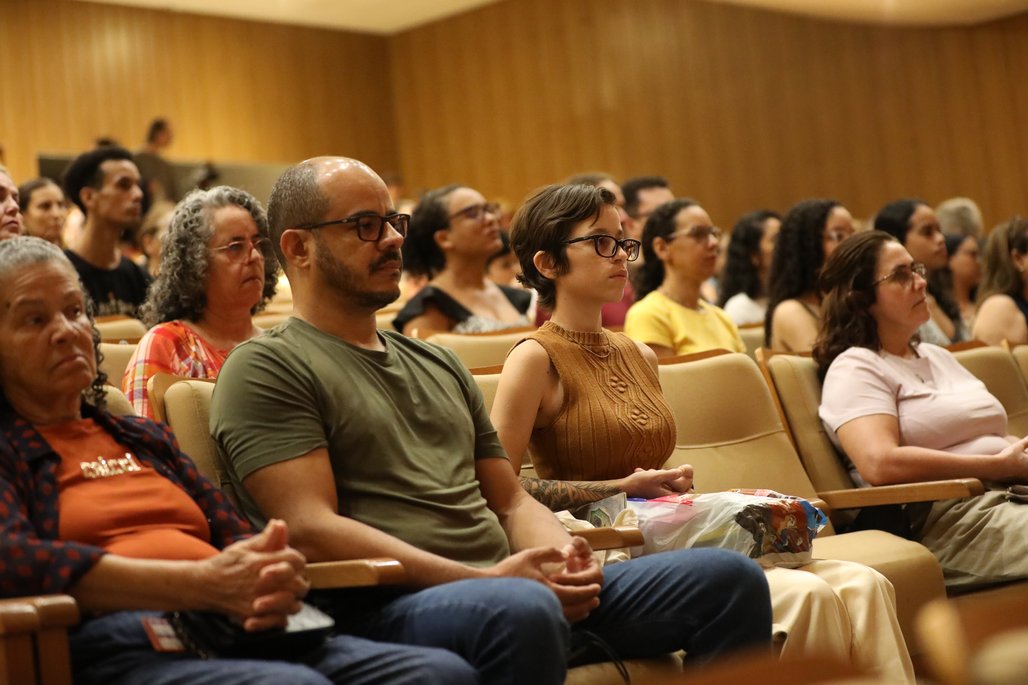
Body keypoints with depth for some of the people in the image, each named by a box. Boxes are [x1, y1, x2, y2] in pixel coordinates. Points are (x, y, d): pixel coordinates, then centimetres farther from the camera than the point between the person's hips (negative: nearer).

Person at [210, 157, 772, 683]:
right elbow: (310, 529, -11)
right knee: (521, 610, -40)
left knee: (729, 578, -8)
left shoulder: (438, 363, 25)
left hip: (527, 590, 7)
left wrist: (564, 555, 0)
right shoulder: (265, 369, 1)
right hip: (387, 608, -7)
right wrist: (486, 579, -17)